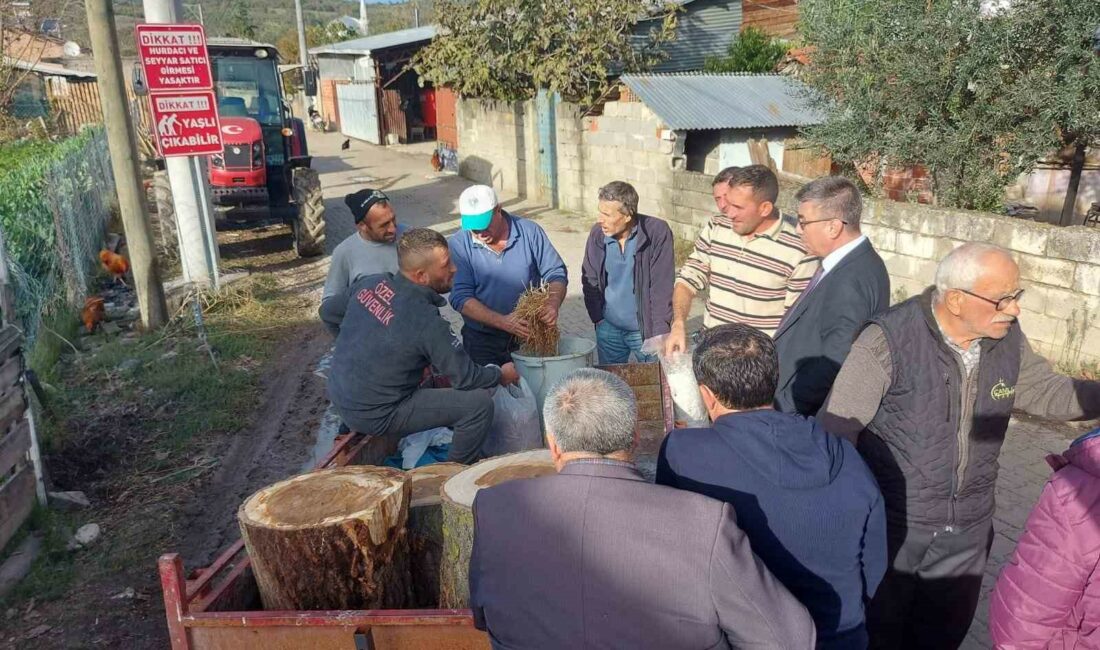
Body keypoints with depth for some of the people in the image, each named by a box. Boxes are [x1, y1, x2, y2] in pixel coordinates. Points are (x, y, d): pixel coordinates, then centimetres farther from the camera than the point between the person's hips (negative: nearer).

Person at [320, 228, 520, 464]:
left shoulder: (369, 283, -6)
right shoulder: (427, 322, -25)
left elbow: (327, 312, 12)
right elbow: (467, 378, -16)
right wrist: (502, 374, 3)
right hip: (373, 416, -8)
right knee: (479, 403, -10)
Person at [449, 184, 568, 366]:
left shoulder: (530, 232, -6)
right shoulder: (458, 245, -11)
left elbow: (556, 273, -2)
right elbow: (460, 297, -16)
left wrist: (553, 304, -23)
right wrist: (502, 322, -28)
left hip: (530, 336, 1)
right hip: (482, 342, -1)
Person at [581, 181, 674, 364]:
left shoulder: (658, 232, -16)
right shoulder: (597, 233, -6)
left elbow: (662, 287, -15)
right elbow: (590, 281, 6)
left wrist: (660, 334, -16)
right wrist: (598, 318, 2)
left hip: (645, 328, -3)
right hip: (608, 328, 3)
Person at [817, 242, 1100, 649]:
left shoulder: (1008, 340, -4)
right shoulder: (891, 339, -23)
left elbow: (1047, 391, 12)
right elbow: (838, 425, -21)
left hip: (968, 527, 6)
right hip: (892, 522, -5)